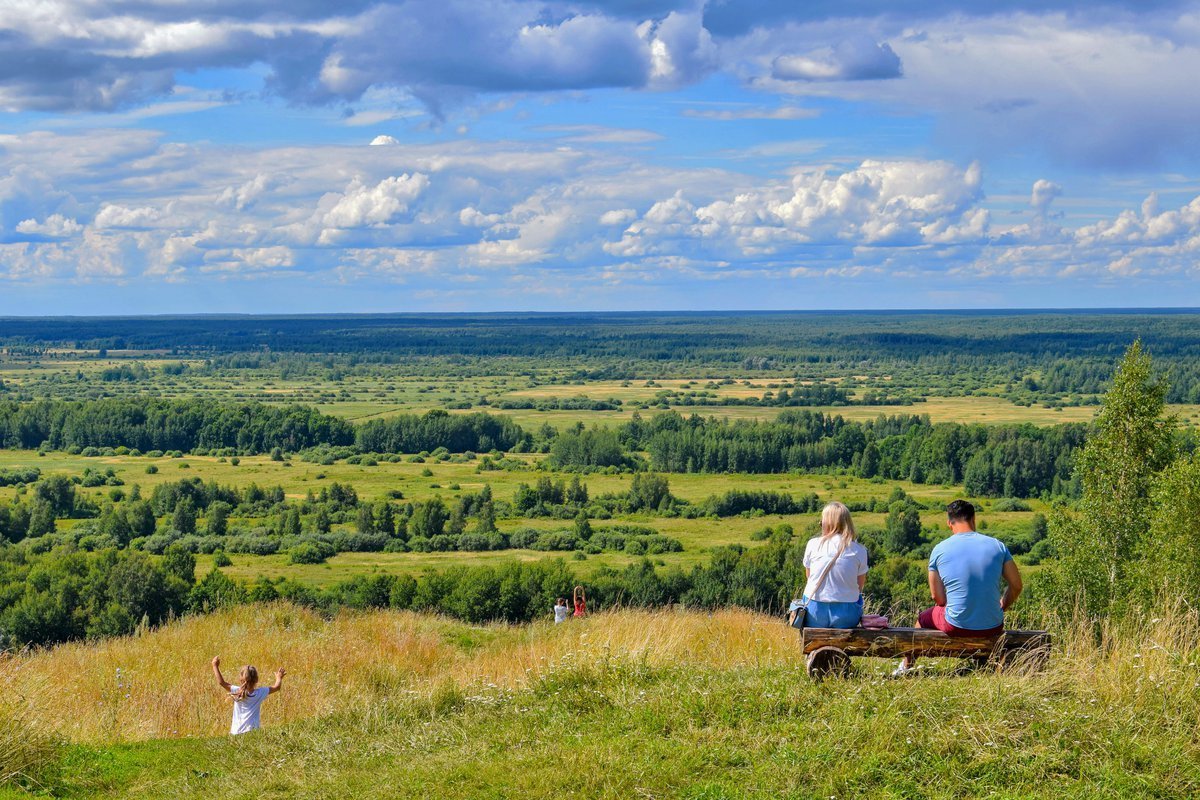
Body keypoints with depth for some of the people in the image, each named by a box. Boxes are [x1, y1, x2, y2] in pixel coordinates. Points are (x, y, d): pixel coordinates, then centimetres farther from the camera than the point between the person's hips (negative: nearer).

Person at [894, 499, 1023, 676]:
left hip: (956, 627, -2)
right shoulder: (997, 546, -2)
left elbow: (938, 598, 0)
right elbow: (1016, 586, 2)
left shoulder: (939, 550, -5)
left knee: (923, 618, 30)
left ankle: (906, 666, 47)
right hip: (993, 628, 2)